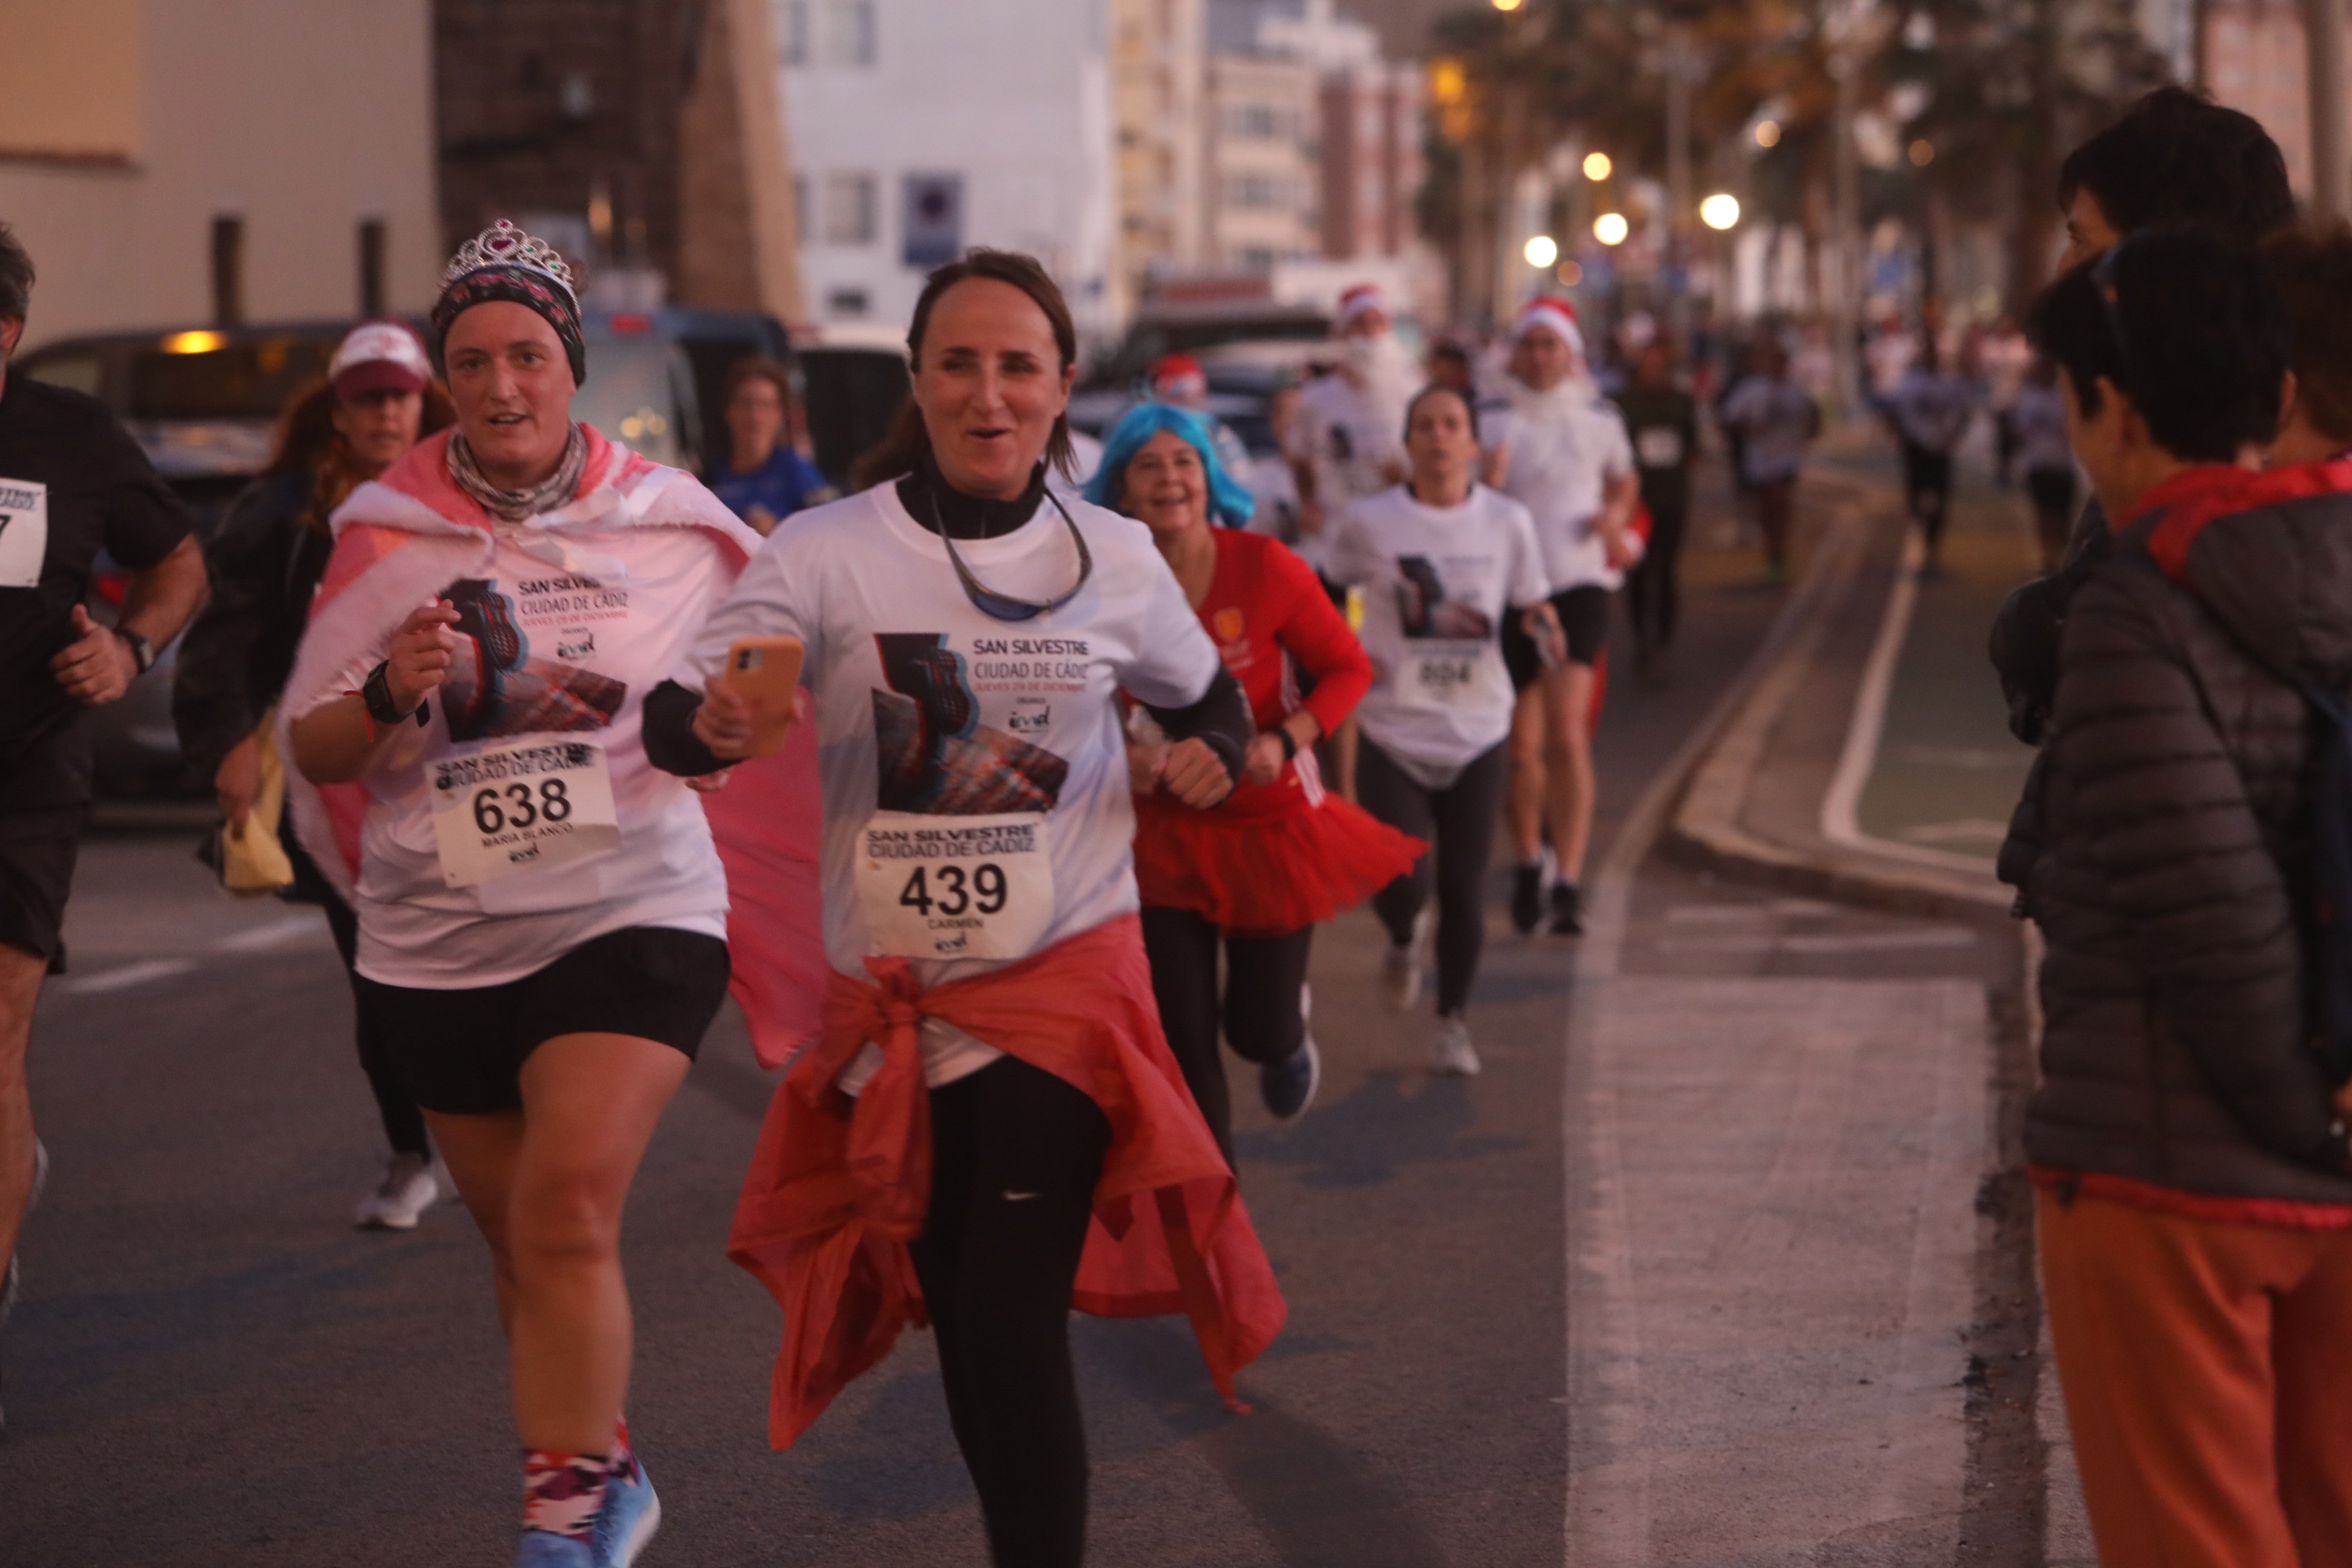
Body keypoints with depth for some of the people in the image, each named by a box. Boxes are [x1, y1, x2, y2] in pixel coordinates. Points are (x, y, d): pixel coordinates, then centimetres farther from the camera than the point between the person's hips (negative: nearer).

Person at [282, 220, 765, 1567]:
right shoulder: (385, 534, 1)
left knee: (568, 1210, -20)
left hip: (630, 915, -3)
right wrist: (390, 696, -17)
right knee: (524, 1241, 15)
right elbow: (313, 749, 2)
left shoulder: (672, 524, -1)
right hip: (439, 940, 3)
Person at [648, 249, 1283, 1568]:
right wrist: (710, 724, -40)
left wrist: (1216, 753, -4)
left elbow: (1206, 696, 19)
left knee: (1014, 1322, -13)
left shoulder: (1117, 559, -1)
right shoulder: (828, 553, -7)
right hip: (890, 1001, 1)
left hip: (1063, 979, -1)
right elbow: (674, 718, -16)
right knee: (961, 1322, 13)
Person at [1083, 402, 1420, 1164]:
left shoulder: (1264, 568, -12)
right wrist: (1120, 756, -16)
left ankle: (1290, 1035, 47)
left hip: (1269, 822, -1)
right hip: (1162, 835, 1)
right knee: (1181, 1043, -1)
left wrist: (1282, 741, -19)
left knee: (1257, 1030, 6)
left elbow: (1348, 667, -4)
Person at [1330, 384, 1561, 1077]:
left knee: (1464, 891, 0)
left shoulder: (1508, 522, 1)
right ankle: (1405, 940, 25)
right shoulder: (1368, 522, -2)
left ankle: (1454, 1021, 21)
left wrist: (1546, 631, -13)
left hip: (1478, 733, 1)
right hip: (1393, 733, -1)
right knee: (1402, 882, -13)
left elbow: (1533, 605, 10)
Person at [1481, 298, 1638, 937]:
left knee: (1567, 737, -15)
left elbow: (1624, 480, 25)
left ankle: (1568, 884, -17)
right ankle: (1527, 861, 30)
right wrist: (1485, 485, -25)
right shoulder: (1493, 424, 0)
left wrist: (1615, 516, 5)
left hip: (1578, 586, 0)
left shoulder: (1598, 421, 6)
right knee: (1520, 746, 6)